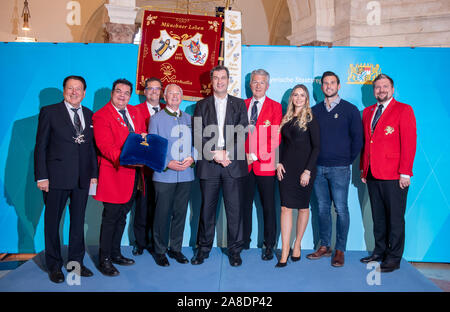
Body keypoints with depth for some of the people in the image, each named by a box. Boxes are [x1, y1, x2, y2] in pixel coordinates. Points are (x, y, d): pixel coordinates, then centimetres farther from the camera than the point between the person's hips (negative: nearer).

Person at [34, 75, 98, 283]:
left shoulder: (90, 115, 10)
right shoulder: (49, 112, 0)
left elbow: (92, 147, 11)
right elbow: (40, 146, -3)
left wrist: (93, 174, 5)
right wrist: (41, 177, -9)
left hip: (82, 179, 4)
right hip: (56, 178, -3)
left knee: (78, 221, 12)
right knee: (52, 222, 8)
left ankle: (76, 262, 26)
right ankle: (54, 266, 23)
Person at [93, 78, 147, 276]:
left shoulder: (135, 112, 14)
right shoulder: (101, 115, -8)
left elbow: (143, 137, 16)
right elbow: (105, 145, -19)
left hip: (134, 173, 7)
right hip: (114, 173, -7)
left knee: (122, 216, 16)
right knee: (111, 217, 0)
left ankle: (115, 253, 30)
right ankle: (104, 260, 14)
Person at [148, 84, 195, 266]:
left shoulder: (188, 119, 14)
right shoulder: (156, 119, 3)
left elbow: (195, 143, 13)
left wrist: (192, 158, -7)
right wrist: (167, 163, -16)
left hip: (186, 175, 4)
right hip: (164, 175, -3)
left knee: (180, 213, 10)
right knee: (162, 214, 3)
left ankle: (175, 248, 24)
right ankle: (160, 251, 18)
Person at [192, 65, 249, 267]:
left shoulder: (239, 104, 11)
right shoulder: (202, 105, 12)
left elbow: (243, 133, 2)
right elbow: (197, 136, 3)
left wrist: (227, 152, -12)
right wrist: (214, 154, -11)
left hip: (234, 164, 0)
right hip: (208, 164, 1)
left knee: (235, 209, 3)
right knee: (207, 208, 7)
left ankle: (234, 250, 17)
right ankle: (204, 248, 22)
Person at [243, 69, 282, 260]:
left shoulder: (275, 107, 2)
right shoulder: (242, 105, 11)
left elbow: (275, 138, -5)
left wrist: (255, 156, -11)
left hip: (265, 165, -2)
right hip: (244, 164, 3)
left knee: (268, 207, 4)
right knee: (244, 204, 9)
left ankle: (269, 246, 17)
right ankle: (244, 242, 25)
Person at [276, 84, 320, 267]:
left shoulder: (310, 119, -3)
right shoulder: (286, 118, 11)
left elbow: (316, 147, -7)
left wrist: (308, 171, -13)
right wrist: (278, 162, 2)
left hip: (304, 168, -4)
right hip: (286, 168, 4)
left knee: (303, 207, 8)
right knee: (286, 207, -1)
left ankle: (297, 245, 24)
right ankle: (284, 253, 1)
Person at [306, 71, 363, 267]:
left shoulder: (350, 109, 2)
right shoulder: (315, 110, 11)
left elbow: (357, 139, 3)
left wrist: (348, 161, 2)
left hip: (339, 169, -3)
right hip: (318, 168, 4)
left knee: (341, 209, -1)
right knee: (322, 208, 9)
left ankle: (340, 250, 10)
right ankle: (324, 246, 20)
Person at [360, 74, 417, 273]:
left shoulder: (403, 110, -2)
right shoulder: (367, 112, 15)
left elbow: (409, 143, -8)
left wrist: (405, 173, -13)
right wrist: (363, 168, 12)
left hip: (394, 176, -5)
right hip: (372, 174, 6)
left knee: (395, 218, 3)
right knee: (378, 217, 13)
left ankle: (394, 258, 14)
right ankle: (380, 251, 26)